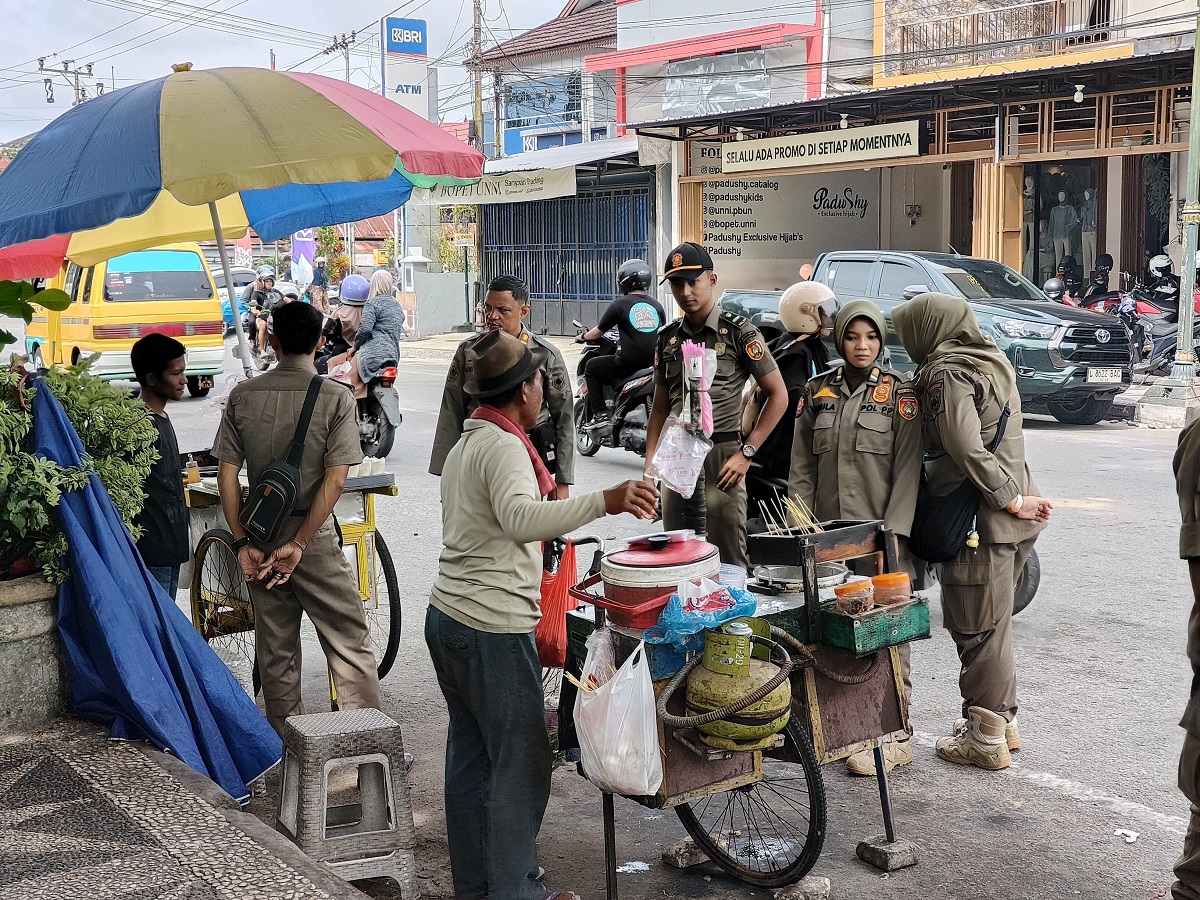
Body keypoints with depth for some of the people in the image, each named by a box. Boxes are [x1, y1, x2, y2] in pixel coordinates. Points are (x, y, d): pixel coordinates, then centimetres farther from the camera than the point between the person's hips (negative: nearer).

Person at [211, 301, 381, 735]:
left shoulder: (243, 395, 1)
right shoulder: (336, 397, -8)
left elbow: (227, 475, -2)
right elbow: (335, 479, -15)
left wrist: (243, 542, 1)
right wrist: (299, 544, -12)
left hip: (261, 539, 4)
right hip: (314, 537, -3)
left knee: (275, 652, 14)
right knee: (350, 644, 4)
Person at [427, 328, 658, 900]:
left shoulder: (465, 444, 15)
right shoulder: (504, 447, -16)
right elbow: (522, 518, -37)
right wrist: (604, 502, -48)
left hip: (448, 614, 10)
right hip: (493, 628, -10)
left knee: (470, 755, 16)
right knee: (521, 763, -1)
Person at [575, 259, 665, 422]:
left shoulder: (620, 303, -4)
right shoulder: (656, 305, 10)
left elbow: (598, 332, 5)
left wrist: (582, 337, 25)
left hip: (628, 362, -6)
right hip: (654, 362, 6)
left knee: (591, 367, 15)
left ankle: (599, 413, 6)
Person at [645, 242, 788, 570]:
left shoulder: (738, 331, -3)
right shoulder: (668, 337, 13)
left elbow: (778, 395, -4)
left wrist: (745, 453, -11)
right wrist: (650, 463, 8)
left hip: (720, 456, -5)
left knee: (727, 563, -5)